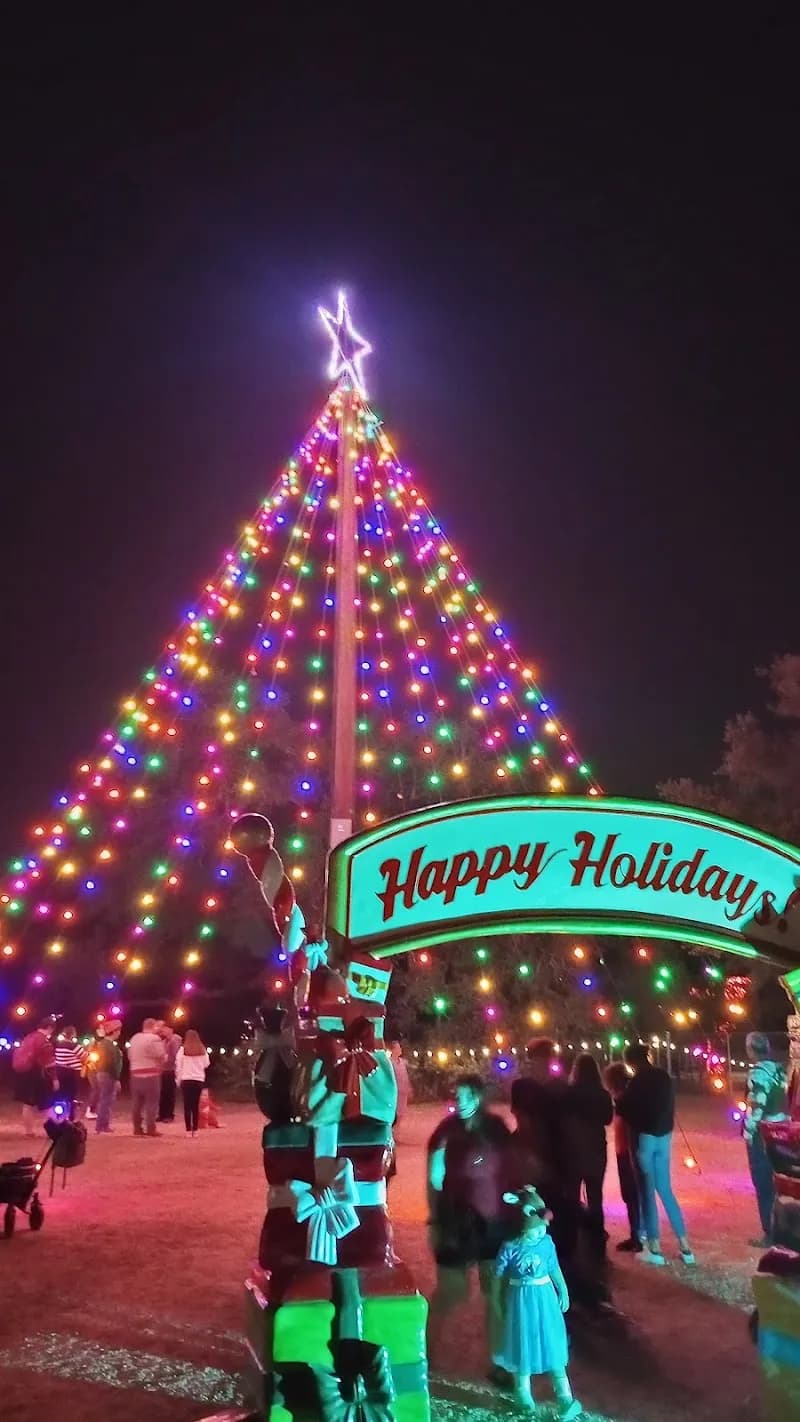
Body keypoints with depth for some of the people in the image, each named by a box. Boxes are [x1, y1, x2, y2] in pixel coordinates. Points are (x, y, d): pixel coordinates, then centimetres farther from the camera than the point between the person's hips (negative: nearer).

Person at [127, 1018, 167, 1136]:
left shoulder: (134, 1038, 13)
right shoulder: (154, 1038, -10)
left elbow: (130, 1056, 17)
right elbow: (162, 1056, -11)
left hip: (135, 1074, 7)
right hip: (151, 1075, -7)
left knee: (137, 1103, 11)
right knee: (151, 1102, -2)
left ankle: (137, 1128, 13)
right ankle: (150, 1129, -4)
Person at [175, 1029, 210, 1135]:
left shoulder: (182, 1049, -5)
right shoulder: (202, 1050, 1)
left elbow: (178, 1066, -4)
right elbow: (206, 1064, 10)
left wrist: (178, 1080, 5)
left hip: (186, 1080, -2)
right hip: (199, 1080, 2)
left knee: (187, 1106, 3)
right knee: (196, 1105, 8)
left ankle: (188, 1130, 0)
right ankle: (195, 1129, 7)